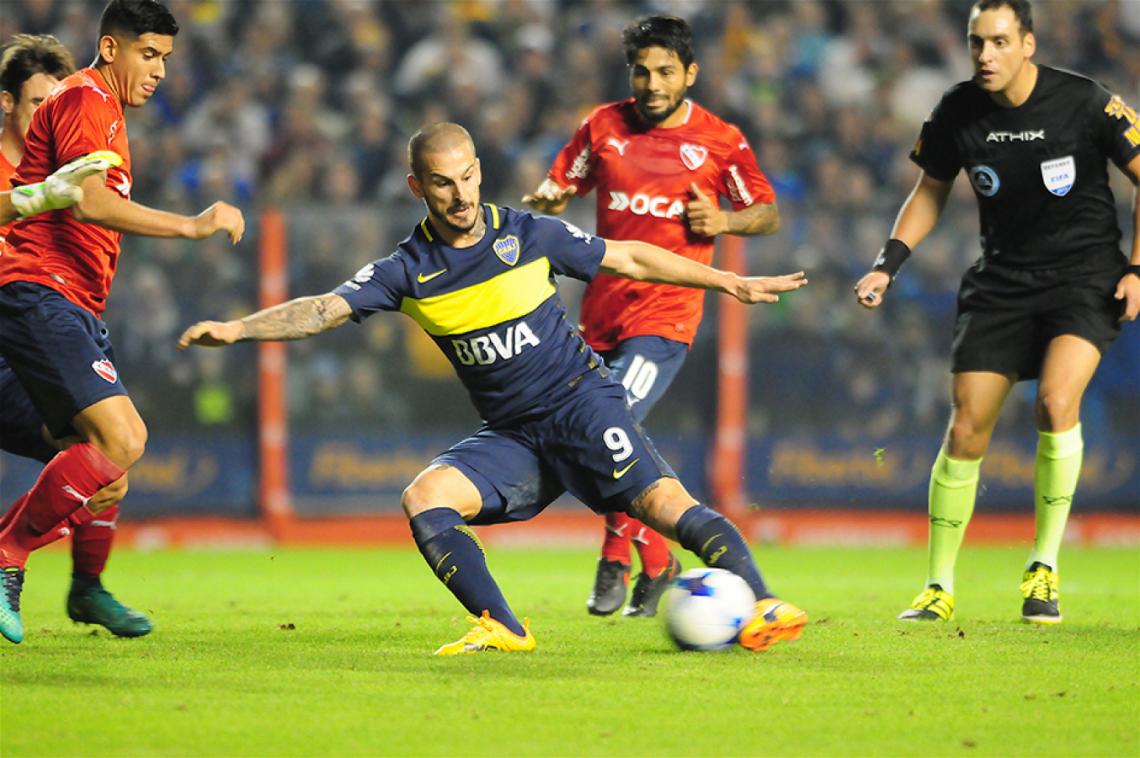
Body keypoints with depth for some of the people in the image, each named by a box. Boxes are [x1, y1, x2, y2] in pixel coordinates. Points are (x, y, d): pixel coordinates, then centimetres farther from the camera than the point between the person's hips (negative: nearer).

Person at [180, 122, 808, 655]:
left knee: (663, 501, -24)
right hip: (509, 434, 3)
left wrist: (729, 283, 12)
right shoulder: (410, 270, -1)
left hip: (580, 399, -3)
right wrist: (236, 328, -25)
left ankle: (761, 608, -28)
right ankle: (501, 627, -20)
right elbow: (325, 309, -10)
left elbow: (628, 259, 8)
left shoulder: (530, 236, -4)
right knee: (424, 497, -19)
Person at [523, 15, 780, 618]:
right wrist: (548, 198, -7)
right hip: (602, 311, 5)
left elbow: (769, 215, 9)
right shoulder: (604, 127, 7)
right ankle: (657, 562, 27)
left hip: (667, 313, -5)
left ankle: (617, 558, -6)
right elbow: (560, 186, 16)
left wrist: (724, 220, -11)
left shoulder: (719, 141, 0)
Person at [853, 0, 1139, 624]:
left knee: (1056, 400, -26)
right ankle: (939, 588, 11)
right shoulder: (958, 112, -5)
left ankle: (1044, 569, -12)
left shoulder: (1085, 104, -15)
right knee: (965, 429, -3)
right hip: (1002, 279, 3)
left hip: (1086, 273, -3)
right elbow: (930, 191, 12)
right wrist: (888, 264, 1)